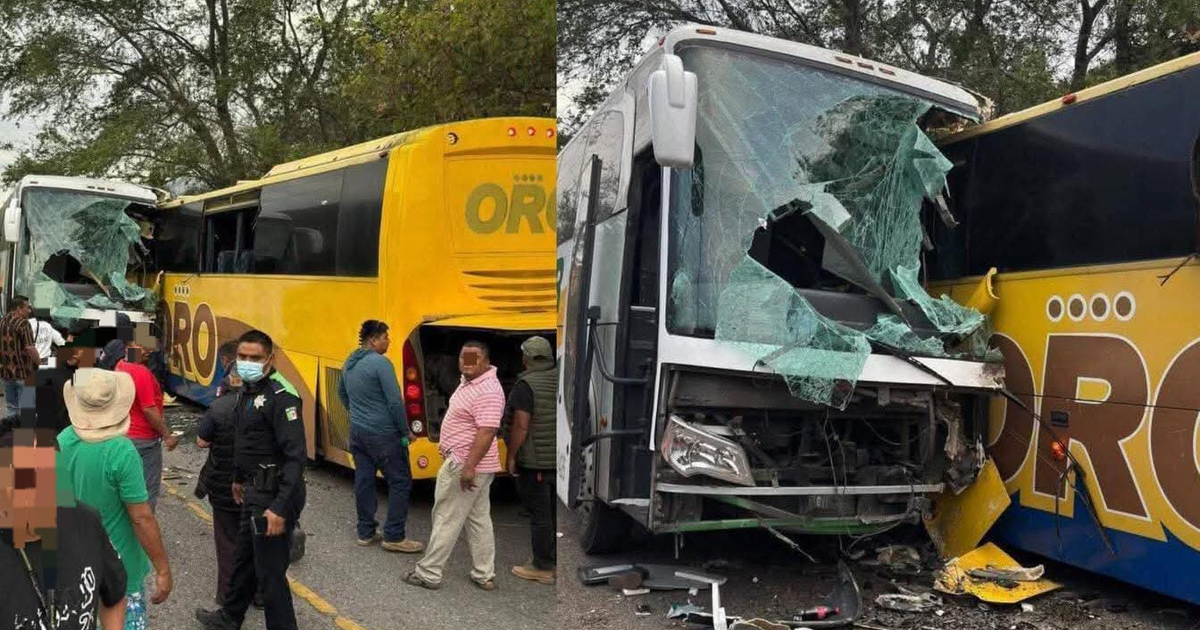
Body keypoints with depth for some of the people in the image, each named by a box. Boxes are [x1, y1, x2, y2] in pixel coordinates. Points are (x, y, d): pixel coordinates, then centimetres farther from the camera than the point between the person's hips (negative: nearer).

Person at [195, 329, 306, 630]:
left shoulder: (281, 396, -22)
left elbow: (296, 456, -27)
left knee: (269, 571, -2)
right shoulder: (247, 390, 9)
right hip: (254, 491, 10)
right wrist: (239, 478, 28)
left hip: (274, 496, -10)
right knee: (243, 558, 26)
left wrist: (280, 508, -31)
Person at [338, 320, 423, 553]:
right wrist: (405, 432, -11)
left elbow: (342, 393, 25)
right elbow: (395, 402, -20)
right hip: (382, 435, -8)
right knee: (400, 482, 0)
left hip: (357, 432, 9)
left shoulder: (350, 363, 9)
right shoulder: (380, 363, -18)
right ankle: (394, 537, 2)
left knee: (363, 480, 14)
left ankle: (366, 532, 22)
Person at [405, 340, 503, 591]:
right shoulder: (471, 381, 11)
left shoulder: (487, 391, -23)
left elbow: (487, 431, -29)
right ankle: (485, 575, 19)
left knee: (446, 519, 1)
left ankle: (428, 573, 11)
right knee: (479, 519, 13)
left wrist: (468, 466, -32)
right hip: (466, 462, 10)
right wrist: (448, 445, 28)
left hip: (464, 465, -10)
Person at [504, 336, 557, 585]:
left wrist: (511, 456, -9)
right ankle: (556, 562, 25)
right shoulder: (560, 380, 7)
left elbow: (521, 426, -20)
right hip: (558, 461, 7)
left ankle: (542, 568, 9)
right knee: (555, 513, 16)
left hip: (535, 462, -7)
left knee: (540, 515, 1)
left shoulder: (526, 385, -15)